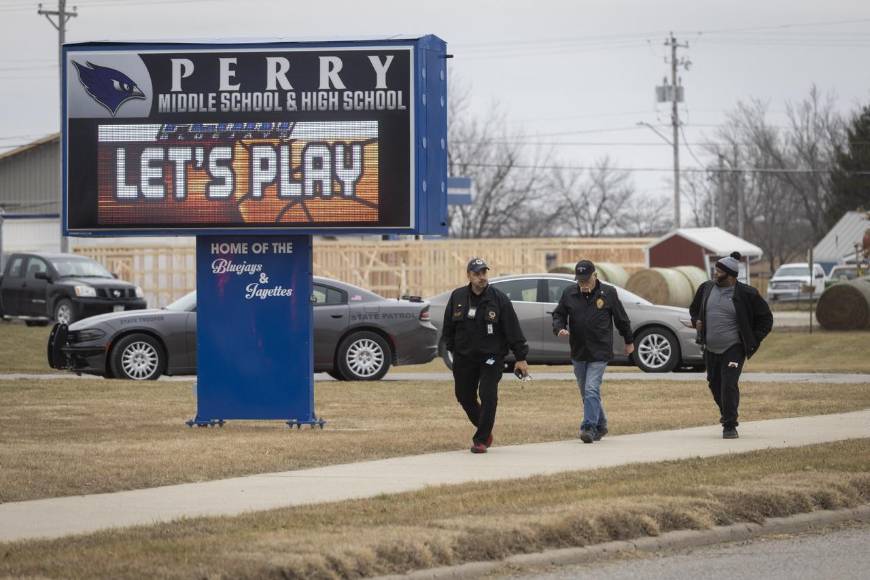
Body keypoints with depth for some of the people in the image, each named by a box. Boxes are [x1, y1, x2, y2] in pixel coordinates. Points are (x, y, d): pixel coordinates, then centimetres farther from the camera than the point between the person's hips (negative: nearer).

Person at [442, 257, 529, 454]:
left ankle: (481, 439, -3)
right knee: (464, 396, 9)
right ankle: (484, 429, 32)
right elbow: (448, 326, 14)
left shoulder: (499, 298, -8)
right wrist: (452, 348, 13)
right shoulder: (457, 297, 1)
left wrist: (521, 358, -7)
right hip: (464, 357, 4)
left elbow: (513, 329, -6)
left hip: (492, 357, -4)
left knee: (488, 395, -13)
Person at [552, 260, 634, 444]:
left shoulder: (608, 293, -2)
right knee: (586, 393, 12)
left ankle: (589, 427, -16)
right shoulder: (569, 294, 3)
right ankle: (600, 425, 26)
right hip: (578, 352, 4)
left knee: (591, 390, -15)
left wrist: (629, 341, 16)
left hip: (599, 352, -4)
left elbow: (621, 319, 8)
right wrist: (559, 328, -12)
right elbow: (558, 315, 11)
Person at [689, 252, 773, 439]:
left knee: (729, 385, -15)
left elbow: (766, 318, 2)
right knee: (715, 385, 12)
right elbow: (694, 309, 26)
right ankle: (726, 413, 37)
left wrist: (753, 340, -3)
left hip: (733, 348, -5)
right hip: (711, 349, 5)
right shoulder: (706, 289, 7)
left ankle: (730, 426, -9)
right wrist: (696, 322, 6)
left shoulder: (746, 294, -8)